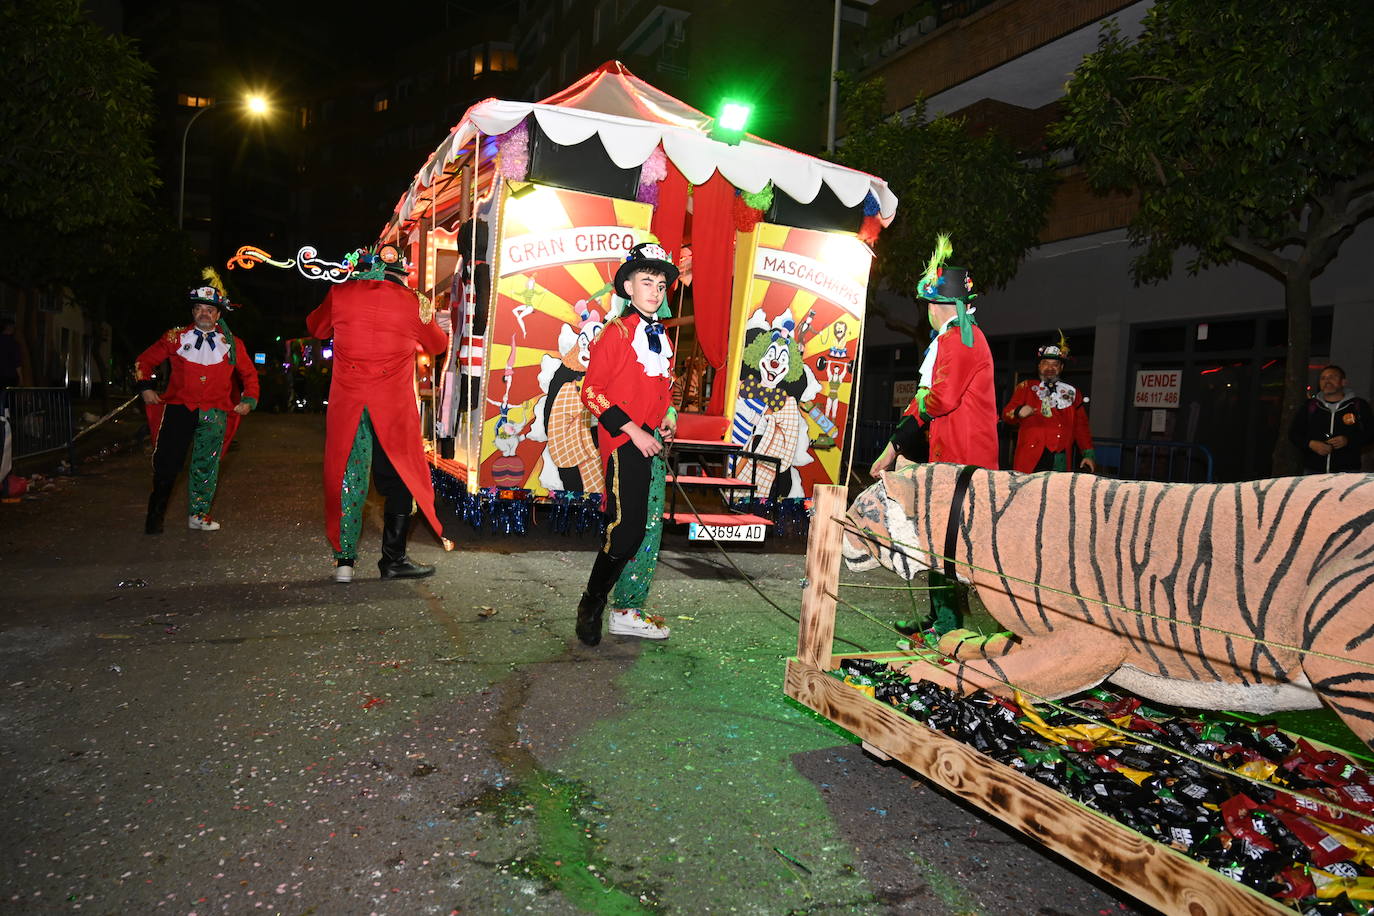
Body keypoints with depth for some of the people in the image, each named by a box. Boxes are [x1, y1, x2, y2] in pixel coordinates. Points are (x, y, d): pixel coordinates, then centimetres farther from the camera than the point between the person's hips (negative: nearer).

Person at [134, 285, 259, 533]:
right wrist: (145, 387, 3)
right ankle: (155, 516, 12)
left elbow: (249, 374, 19)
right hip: (178, 408, 0)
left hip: (214, 413, 1)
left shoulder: (231, 344, 10)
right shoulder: (176, 337, 8)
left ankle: (199, 515, 12)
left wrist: (249, 400, 7)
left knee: (206, 465, 1)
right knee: (167, 463, -1)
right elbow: (144, 360, 15)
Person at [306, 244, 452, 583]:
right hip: (393, 408, -2)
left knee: (346, 478, 11)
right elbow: (437, 344, 12)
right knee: (401, 479, 10)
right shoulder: (414, 302, -5)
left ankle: (344, 560, 14)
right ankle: (393, 559, 12)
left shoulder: (341, 293, 1)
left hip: (346, 404, 3)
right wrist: (437, 325, 33)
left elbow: (316, 327, 19)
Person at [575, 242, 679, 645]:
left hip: (653, 444, 8)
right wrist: (634, 431, -17)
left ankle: (627, 611, 21)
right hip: (624, 445, -8)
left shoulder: (661, 336, 16)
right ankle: (591, 608, 11)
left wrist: (669, 412, 6)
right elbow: (592, 391, -13)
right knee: (626, 532, -9)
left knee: (650, 530, 9)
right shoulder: (617, 332, -8)